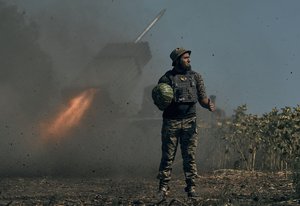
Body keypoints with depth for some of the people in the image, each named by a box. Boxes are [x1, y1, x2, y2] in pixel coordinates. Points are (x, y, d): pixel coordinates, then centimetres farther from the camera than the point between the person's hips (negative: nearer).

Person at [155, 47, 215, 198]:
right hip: (171, 122, -2)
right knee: (167, 156, 0)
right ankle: (163, 188, 6)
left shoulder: (195, 77, 10)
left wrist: (209, 104, -12)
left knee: (190, 156, 1)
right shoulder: (167, 78, 0)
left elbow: (202, 98, 10)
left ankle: (191, 187, 4)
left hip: (189, 121, 2)